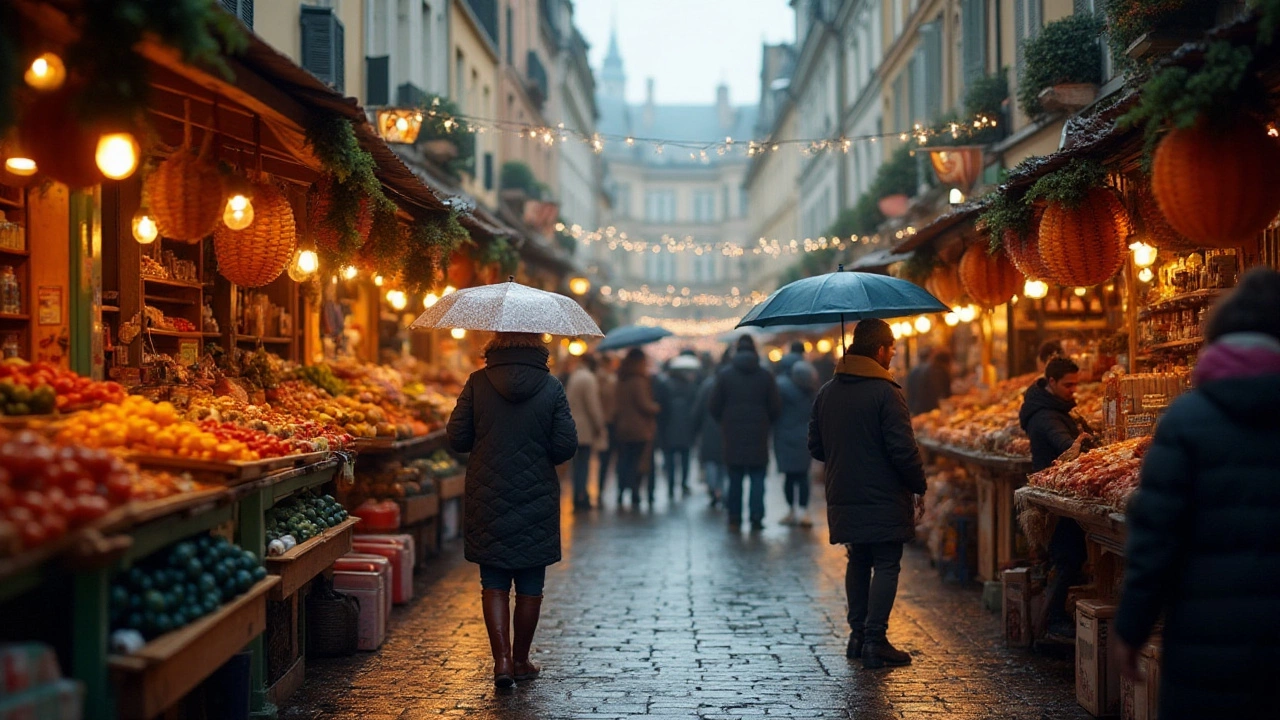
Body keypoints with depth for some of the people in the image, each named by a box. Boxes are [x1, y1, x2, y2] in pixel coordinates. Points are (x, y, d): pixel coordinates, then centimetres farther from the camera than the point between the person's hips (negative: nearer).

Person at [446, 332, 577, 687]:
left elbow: (456, 438, -3)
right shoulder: (551, 387, -6)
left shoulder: (478, 382, -5)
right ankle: (521, 660, 21)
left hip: (487, 497, 0)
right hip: (537, 498, 0)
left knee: (493, 583, 8)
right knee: (530, 584, 12)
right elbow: (566, 447, -7)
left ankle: (502, 658, -3)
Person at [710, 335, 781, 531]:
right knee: (758, 477, 2)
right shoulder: (765, 376, -1)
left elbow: (715, 406, 1)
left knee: (735, 478, 8)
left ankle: (734, 519, 7)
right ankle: (756, 518, -6)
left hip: (733, 434, 1)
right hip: (758, 435, -1)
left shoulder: (725, 375, 0)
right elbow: (775, 407, 1)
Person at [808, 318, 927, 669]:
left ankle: (857, 634, 20)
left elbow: (816, 447, 12)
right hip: (883, 500, -7)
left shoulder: (826, 392, 7)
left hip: (843, 498, 7)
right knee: (886, 566, 0)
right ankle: (875, 641, -3)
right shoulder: (886, 393, -15)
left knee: (858, 562, 18)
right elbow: (903, 450, -17)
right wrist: (920, 487, -4)